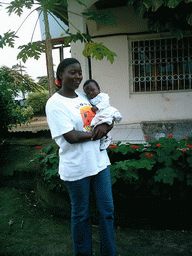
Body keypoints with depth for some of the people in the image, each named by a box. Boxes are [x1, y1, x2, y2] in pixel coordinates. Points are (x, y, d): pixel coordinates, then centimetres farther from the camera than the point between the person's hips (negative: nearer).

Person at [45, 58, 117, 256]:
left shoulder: (85, 97, 9)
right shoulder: (55, 103, -12)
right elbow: (71, 137, -20)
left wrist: (105, 126, -8)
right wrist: (95, 133, -9)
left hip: (99, 161, 6)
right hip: (76, 168, -6)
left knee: (107, 210, 14)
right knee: (81, 214, 13)